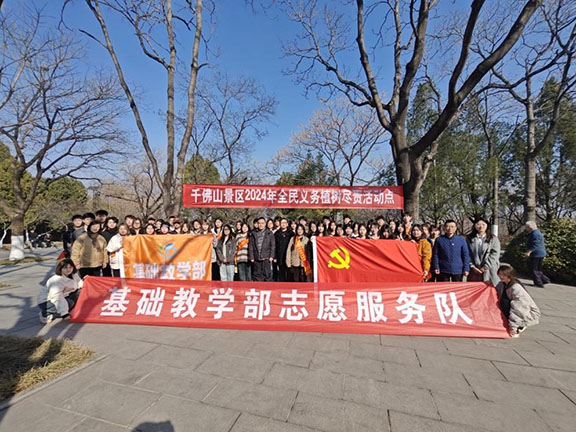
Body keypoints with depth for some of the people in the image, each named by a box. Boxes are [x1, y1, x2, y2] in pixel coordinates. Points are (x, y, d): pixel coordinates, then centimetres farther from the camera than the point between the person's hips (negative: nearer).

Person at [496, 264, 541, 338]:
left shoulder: (516, 288, -27)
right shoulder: (502, 285, -3)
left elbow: (517, 309, -28)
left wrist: (513, 327, -27)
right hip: (519, 310, 8)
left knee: (505, 302, -26)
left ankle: (518, 328, -10)